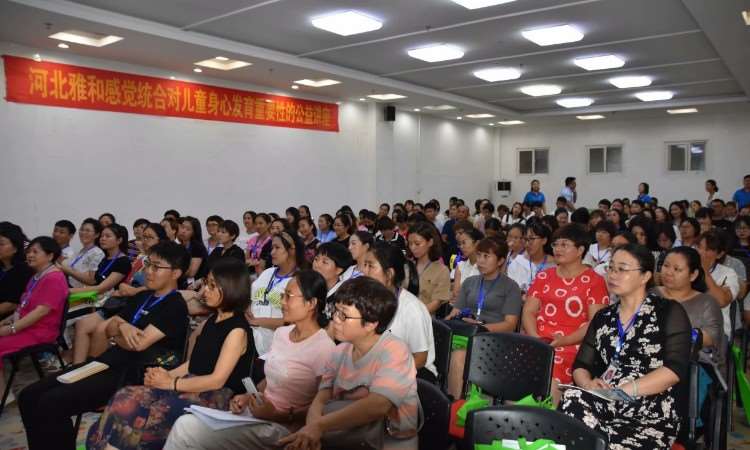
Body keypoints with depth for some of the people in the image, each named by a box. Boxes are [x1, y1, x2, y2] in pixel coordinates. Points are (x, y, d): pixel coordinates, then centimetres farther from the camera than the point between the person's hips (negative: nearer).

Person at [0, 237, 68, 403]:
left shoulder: (54, 278, -16)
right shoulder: (36, 277, 16)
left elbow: (41, 311, -22)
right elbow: (24, 306, 20)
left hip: (39, 332, -10)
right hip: (24, 326, 10)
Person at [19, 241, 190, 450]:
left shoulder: (175, 306, -10)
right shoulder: (143, 297, 18)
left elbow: (139, 343, -19)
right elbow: (108, 328, 17)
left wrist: (117, 336, 3)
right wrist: (121, 326, -7)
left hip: (130, 373, -9)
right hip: (107, 361, 9)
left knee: (49, 404, -22)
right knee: (29, 397, -1)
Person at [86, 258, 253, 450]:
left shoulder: (237, 329, -13)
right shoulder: (212, 320, 14)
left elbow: (217, 380, -16)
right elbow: (194, 363, 14)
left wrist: (170, 383, -12)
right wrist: (167, 375, -3)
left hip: (214, 398, -8)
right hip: (193, 387, 8)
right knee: (125, 399, -13)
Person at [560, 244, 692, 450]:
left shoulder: (669, 312, 3)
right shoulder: (603, 317, 16)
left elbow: (675, 369, -9)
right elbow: (581, 365, 13)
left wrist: (623, 390, -19)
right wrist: (588, 384, -10)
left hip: (652, 417, -4)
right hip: (605, 405, 4)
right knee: (572, 400, -28)